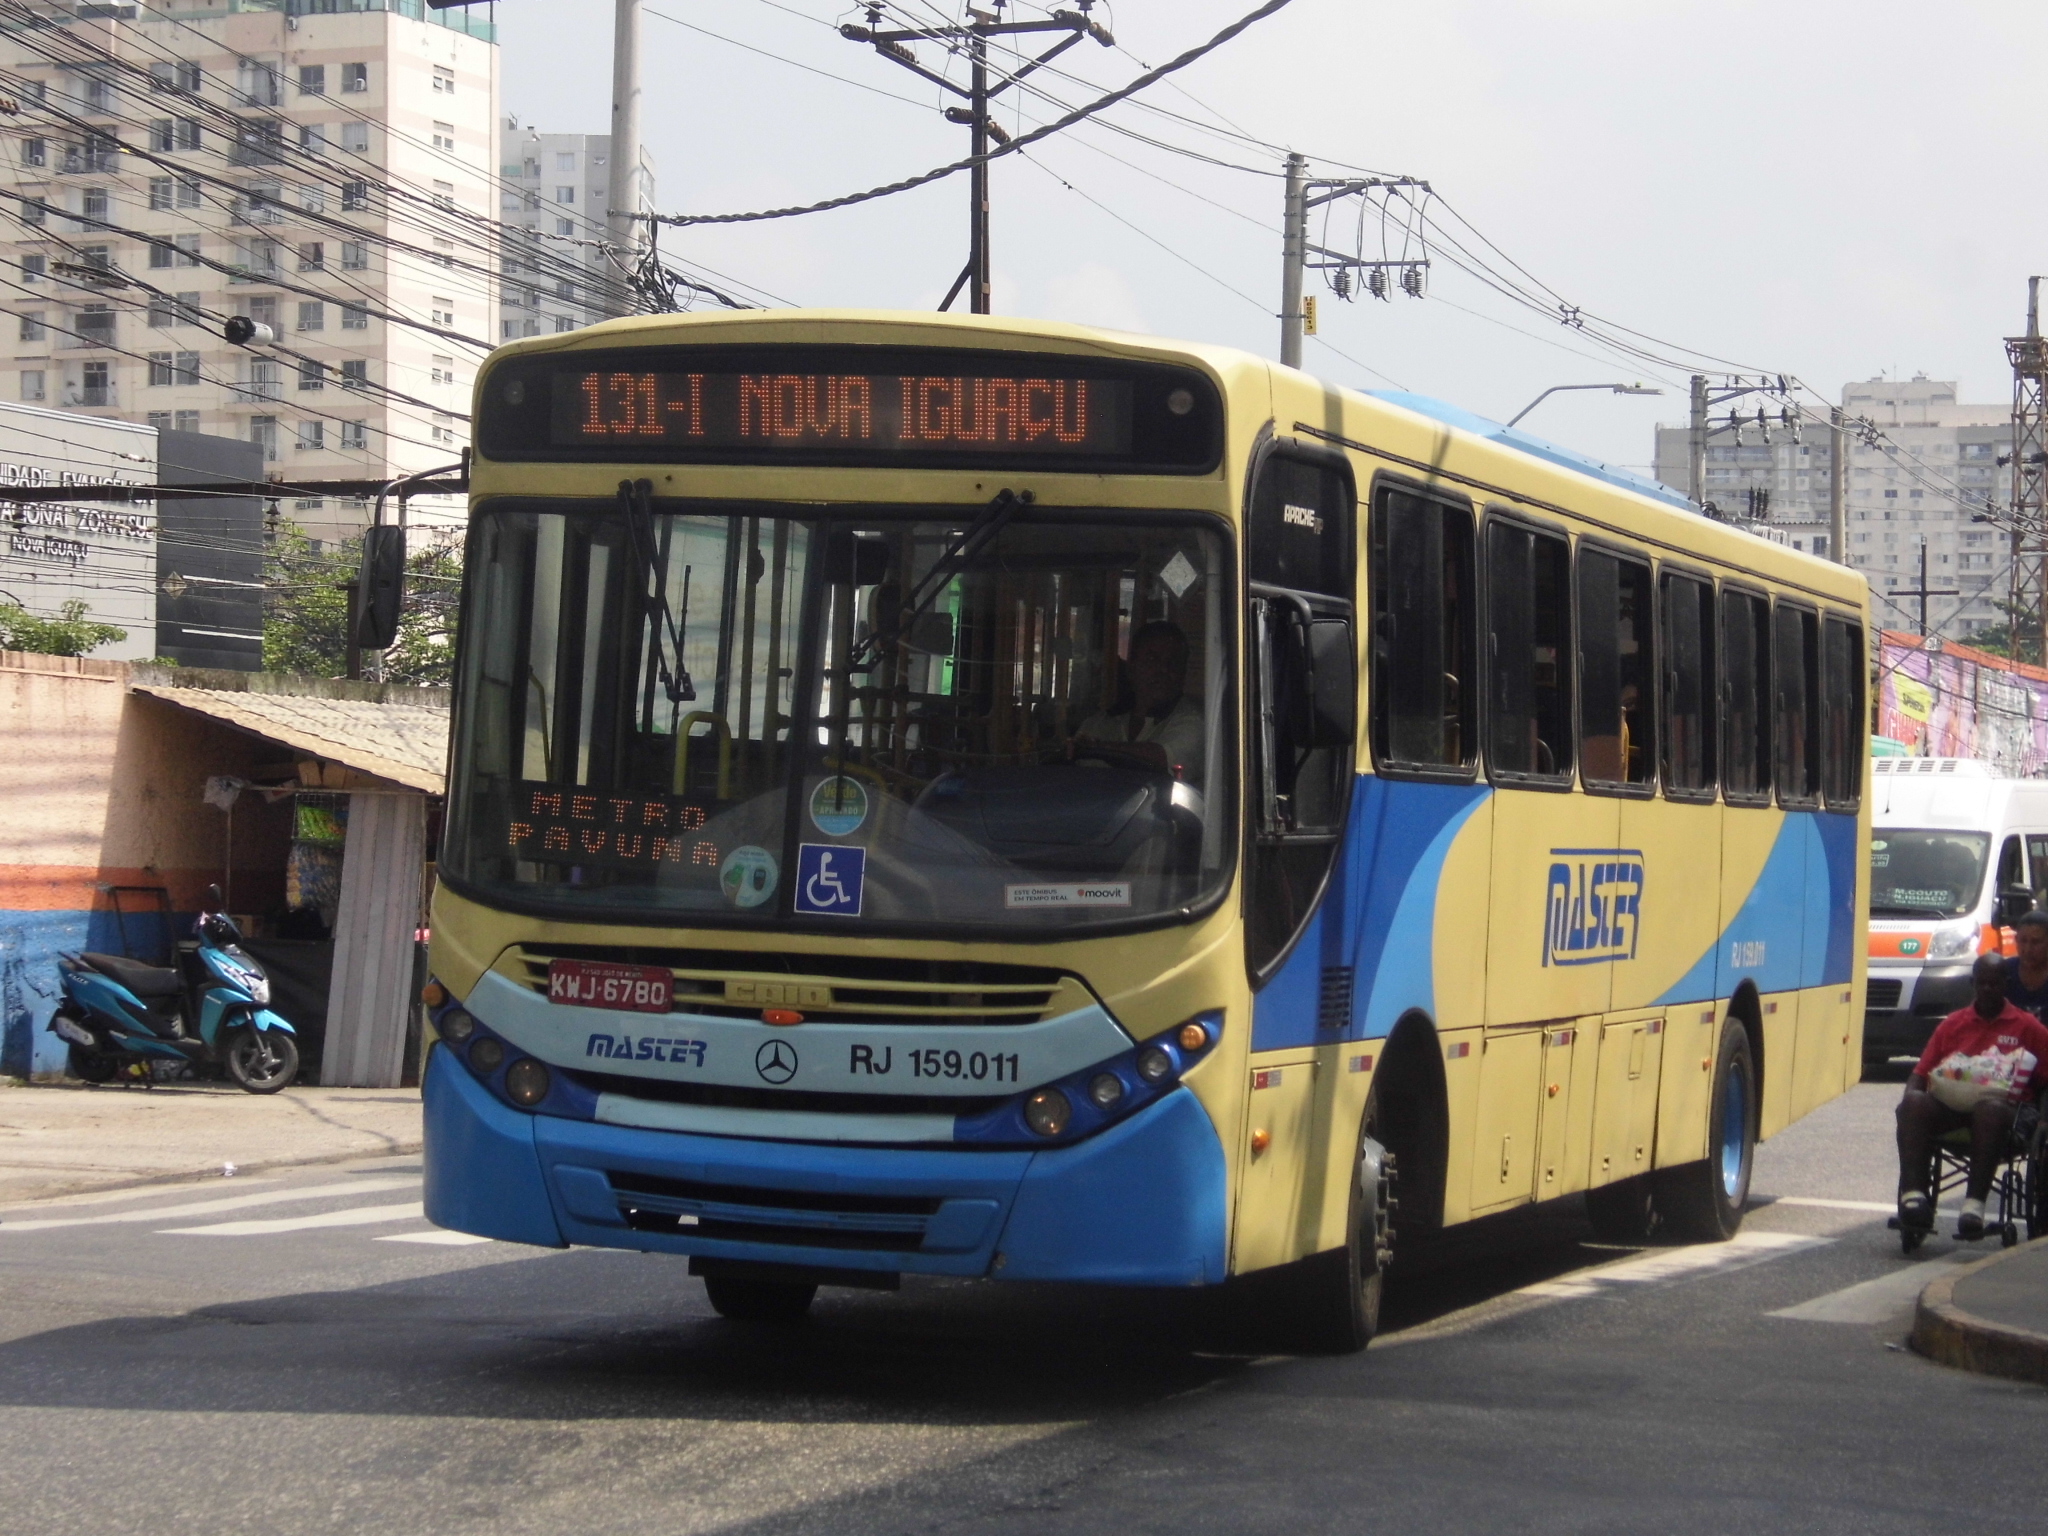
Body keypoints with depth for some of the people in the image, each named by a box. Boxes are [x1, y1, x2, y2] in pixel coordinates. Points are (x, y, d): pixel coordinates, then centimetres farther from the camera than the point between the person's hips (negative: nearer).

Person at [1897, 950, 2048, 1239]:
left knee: (1990, 1110, -41)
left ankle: (1975, 1201, -52)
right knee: (1914, 1105, -32)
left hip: (1999, 1104, -3)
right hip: (1948, 1103, 3)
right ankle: (1913, 1192, -47)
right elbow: (1921, 1072, 19)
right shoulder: (1952, 1024, 23)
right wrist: (1911, 1095, -4)